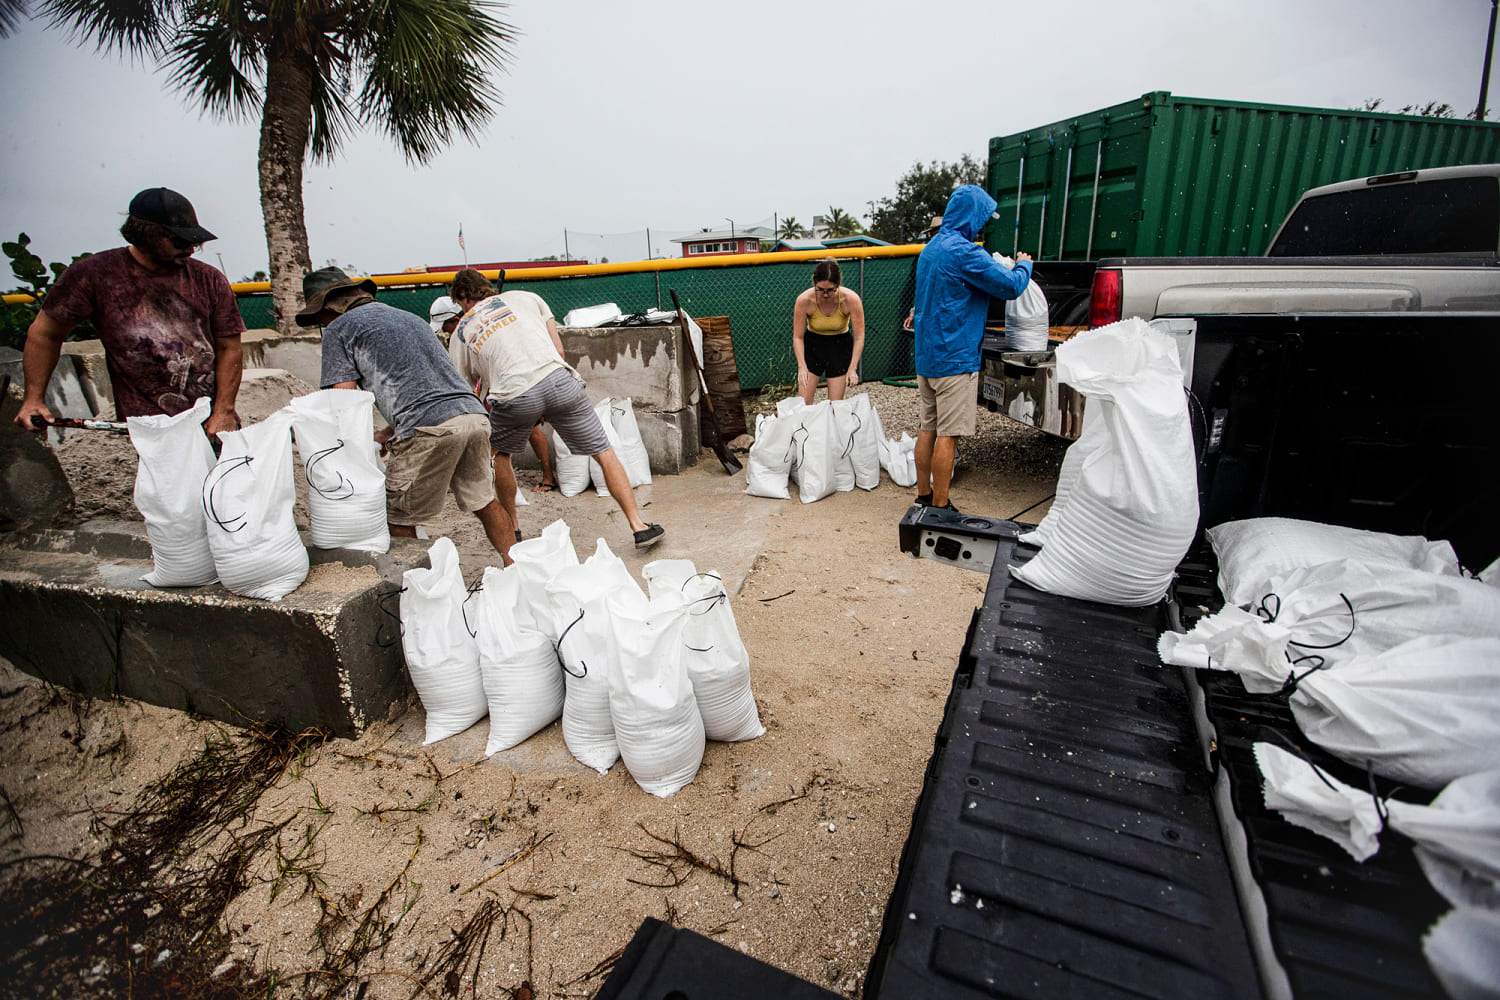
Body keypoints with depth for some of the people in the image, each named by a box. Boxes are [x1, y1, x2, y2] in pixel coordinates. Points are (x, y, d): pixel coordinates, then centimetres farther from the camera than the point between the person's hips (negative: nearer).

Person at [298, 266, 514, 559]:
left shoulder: (339, 329, 11)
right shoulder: (408, 316, 32)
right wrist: (387, 434, 35)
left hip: (429, 429, -7)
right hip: (474, 415, 7)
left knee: (398, 521, 7)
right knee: (484, 503, 19)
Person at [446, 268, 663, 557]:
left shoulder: (461, 334, 25)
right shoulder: (525, 297, 27)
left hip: (514, 396, 0)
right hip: (559, 381, 0)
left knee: (498, 453, 28)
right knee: (604, 453, 10)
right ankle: (639, 526, 6)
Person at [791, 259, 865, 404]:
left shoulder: (851, 299, -24)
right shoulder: (804, 300, -23)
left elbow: (859, 337, -16)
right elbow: (798, 337, -14)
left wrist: (852, 368, -23)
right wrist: (802, 366, -24)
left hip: (840, 345, 0)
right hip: (812, 344, 1)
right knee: (803, 402, -5)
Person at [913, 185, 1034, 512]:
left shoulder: (930, 248, 15)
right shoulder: (963, 252, -15)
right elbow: (1010, 286, -12)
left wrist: (1004, 266, 24)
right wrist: (1024, 265, 9)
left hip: (926, 355, 9)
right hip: (954, 358, -9)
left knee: (928, 428, 13)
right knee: (948, 434, -5)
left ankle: (924, 496, 21)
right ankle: (940, 506, 1)